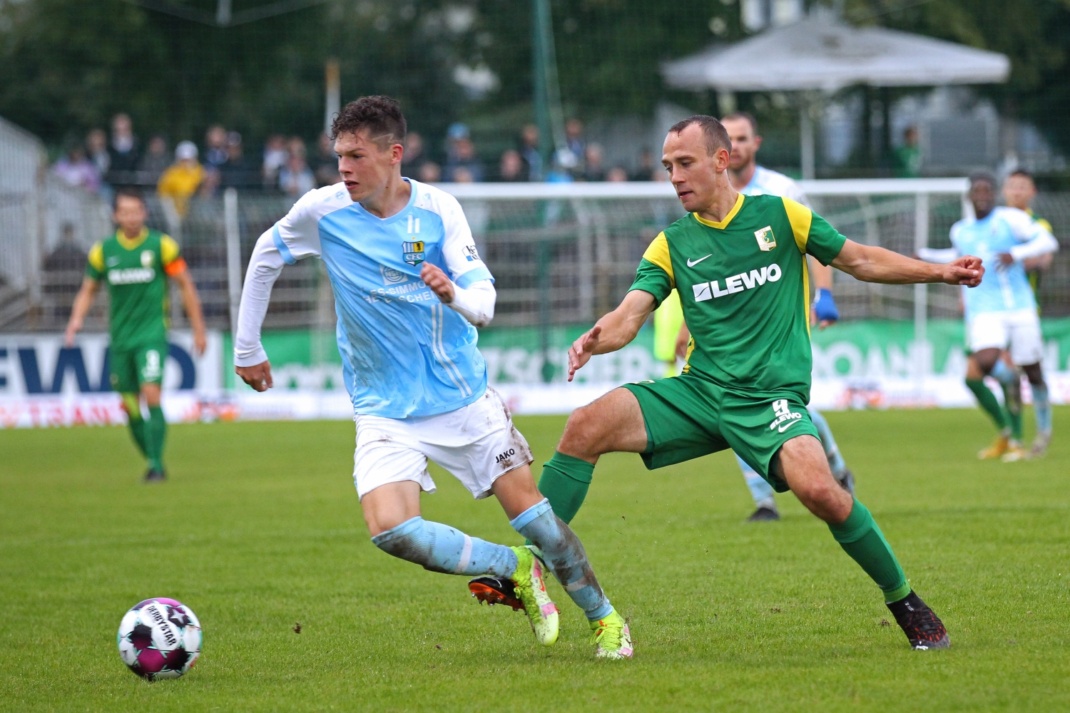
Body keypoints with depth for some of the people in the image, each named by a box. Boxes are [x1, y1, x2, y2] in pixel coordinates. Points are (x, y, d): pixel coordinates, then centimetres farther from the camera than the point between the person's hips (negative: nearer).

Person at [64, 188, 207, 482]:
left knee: (151, 395, -19)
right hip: (120, 337, 4)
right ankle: (153, 460, 22)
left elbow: (186, 286, 3)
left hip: (152, 333, -4)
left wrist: (198, 329, 2)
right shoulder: (103, 250, 4)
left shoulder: (161, 245, -3)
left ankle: (156, 464, -15)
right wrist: (76, 320, -4)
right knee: (129, 406, 6)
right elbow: (88, 289, 15)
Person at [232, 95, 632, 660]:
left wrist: (454, 294, -37)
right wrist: (246, 348, 12)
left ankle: (604, 618, 22)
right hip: (386, 411, 0)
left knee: (529, 510, 1)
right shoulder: (323, 211, -9)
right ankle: (518, 570, 0)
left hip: (464, 396, 0)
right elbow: (264, 259, 9)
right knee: (390, 529, -21)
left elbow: (484, 301, -14)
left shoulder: (437, 210, -10)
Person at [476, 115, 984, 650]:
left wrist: (942, 272, 6)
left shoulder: (779, 216, 3)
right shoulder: (671, 245, 8)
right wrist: (594, 340, -24)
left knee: (818, 489, -30)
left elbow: (862, 261, 13)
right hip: (699, 390, 3)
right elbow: (628, 318, -2)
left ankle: (903, 600, -8)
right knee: (586, 426, -17)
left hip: (772, 395, -3)